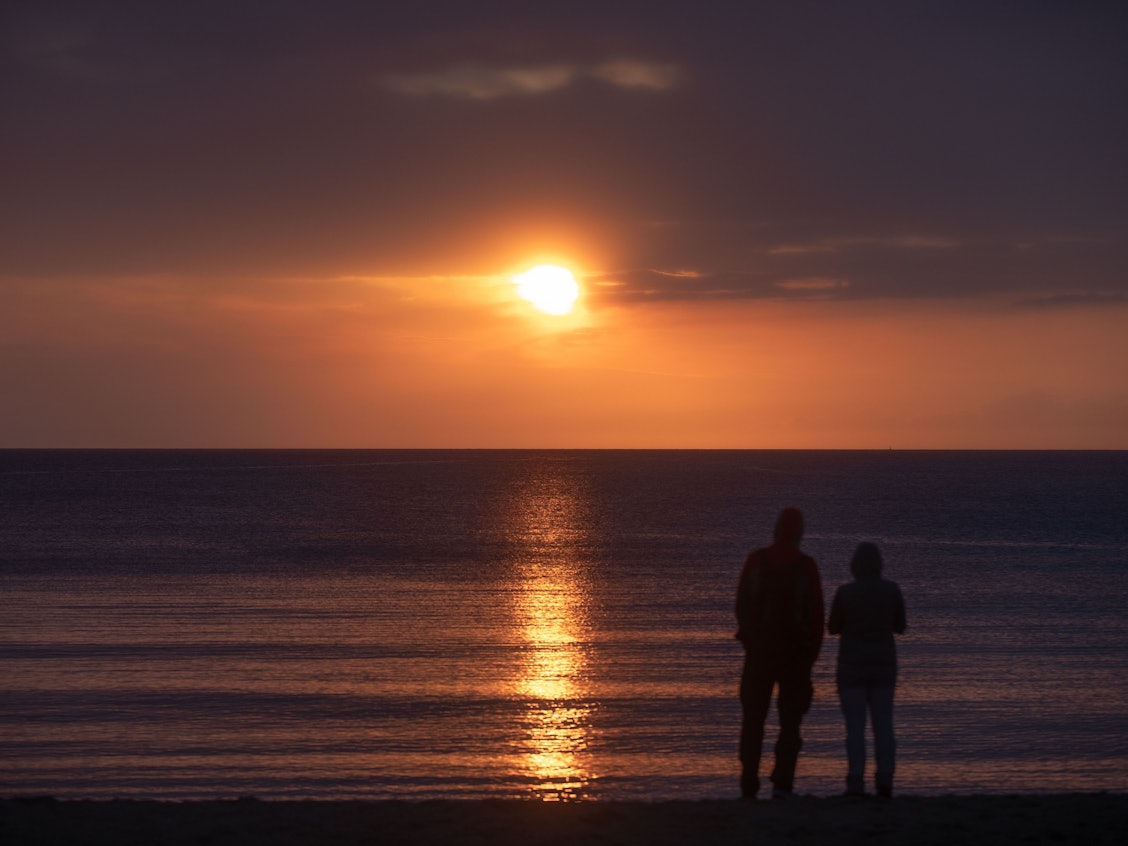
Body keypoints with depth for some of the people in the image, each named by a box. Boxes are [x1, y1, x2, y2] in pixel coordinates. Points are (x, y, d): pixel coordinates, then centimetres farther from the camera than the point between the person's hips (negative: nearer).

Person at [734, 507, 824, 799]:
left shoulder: (756, 560, -2)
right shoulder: (807, 566, -6)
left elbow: (742, 604, 2)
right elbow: (816, 613, -6)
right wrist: (813, 652, 4)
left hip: (759, 649, 1)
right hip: (796, 651, -1)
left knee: (754, 717, 9)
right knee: (790, 720, 4)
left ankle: (749, 784, 4)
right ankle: (782, 783, -8)